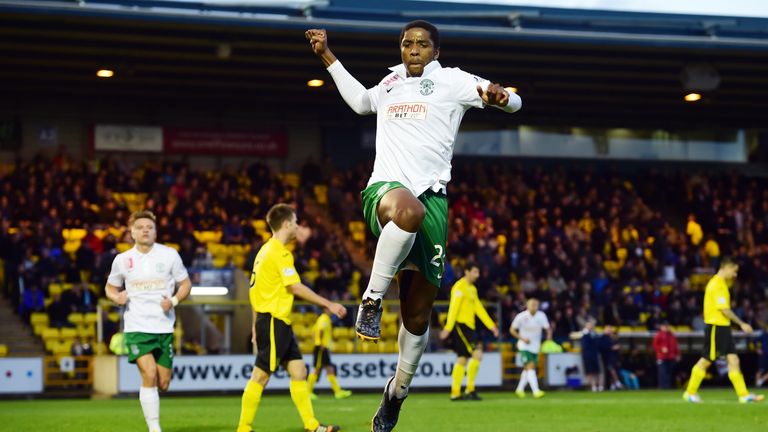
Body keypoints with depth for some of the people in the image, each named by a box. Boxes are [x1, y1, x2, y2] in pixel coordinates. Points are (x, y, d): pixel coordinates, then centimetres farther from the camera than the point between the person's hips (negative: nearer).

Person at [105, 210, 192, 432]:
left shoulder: (169, 255, 1)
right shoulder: (122, 260, 3)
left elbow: (185, 284, 9)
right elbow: (110, 287, 17)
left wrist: (174, 300, -10)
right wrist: (116, 297, -6)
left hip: (164, 328, 2)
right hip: (137, 327, -2)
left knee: (163, 384, 3)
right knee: (149, 374, -20)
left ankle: (148, 397, 39)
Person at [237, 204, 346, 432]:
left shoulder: (265, 250, 16)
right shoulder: (280, 252, -13)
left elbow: (254, 289, 18)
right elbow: (295, 287, -19)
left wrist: (256, 324, 21)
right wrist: (328, 304, -15)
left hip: (279, 321, 10)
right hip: (274, 321, -10)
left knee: (298, 371, 7)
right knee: (260, 375, -5)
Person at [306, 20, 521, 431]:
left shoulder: (452, 81, 10)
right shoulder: (390, 83, 21)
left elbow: (514, 102, 5)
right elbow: (360, 100, 44)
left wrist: (498, 96, -18)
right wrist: (327, 56, 43)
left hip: (431, 197, 0)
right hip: (385, 188, 1)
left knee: (417, 314, 2)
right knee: (408, 210, -42)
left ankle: (397, 391, 24)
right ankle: (372, 300, -29)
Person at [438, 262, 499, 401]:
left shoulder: (472, 289, 19)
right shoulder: (460, 287, -10)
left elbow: (479, 308, 22)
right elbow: (454, 308, -17)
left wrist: (491, 325, 18)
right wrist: (448, 327, -23)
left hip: (468, 327, 10)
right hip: (460, 326, -10)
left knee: (462, 359, 8)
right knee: (476, 354, -15)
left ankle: (455, 393, 10)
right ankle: (470, 390, -11)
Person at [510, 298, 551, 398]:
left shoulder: (541, 316, -4)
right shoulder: (521, 316, -12)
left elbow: (548, 328, 0)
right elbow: (512, 330, -4)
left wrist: (549, 338, -20)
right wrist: (522, 338, -16)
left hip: (535, 347, 5)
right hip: (524, 346, -5)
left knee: (527, 369, 15)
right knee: (530, 367, -18)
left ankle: (520, 389, 32)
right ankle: (536, 391, -26)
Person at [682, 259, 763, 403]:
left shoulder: (720, 283, 17)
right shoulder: (717, 285, -15)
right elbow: (724, 309, -19)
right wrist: (741, 324, -15)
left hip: (723, 327, 10)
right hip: (716, 327, -10)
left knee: (733, 359, 3)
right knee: (706, 360, -1)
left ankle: (744, 395, 0)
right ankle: (690, 392, 10)